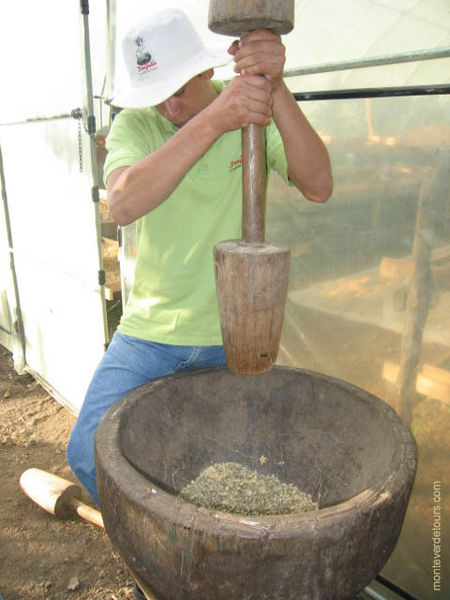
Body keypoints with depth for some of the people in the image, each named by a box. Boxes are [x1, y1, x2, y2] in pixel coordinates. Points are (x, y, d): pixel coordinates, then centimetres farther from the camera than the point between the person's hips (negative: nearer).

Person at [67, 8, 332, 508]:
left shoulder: (259, 113, -6)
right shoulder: (133, 125, -8)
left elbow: (318, 188, -23)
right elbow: (123, 205, -31)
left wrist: (275, 89, -35)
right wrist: (213, 121, -41)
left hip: (235, 330, 1)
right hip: (151, 329, 0)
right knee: (89, 455, -3)